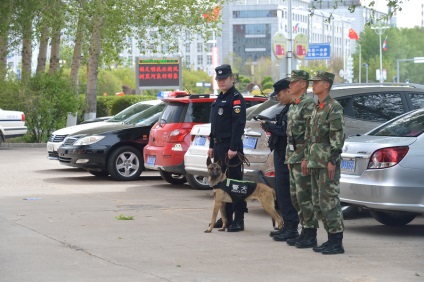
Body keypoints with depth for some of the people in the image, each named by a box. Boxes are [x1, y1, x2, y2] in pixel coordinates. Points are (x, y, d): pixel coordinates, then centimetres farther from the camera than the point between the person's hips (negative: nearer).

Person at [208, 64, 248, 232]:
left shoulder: (236, 98, -11)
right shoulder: (219, 98, 18)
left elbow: (238, 124, -19)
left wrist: (233, 148, -24)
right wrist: (212, 146, 18)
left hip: (231, 146, -10)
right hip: (219, 146, 10)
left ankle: (238, 220, -5)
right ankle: (226, 217, 21)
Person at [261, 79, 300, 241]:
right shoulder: (287, 108, 16)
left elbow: (285, 131, -23)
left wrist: (268, 126, -12)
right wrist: (269, 127, 2)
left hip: (287, 156, -11)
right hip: (281, 155, 11)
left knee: (285, 192, -8)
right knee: (281, 191, 15)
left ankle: (292, 228, -3)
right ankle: (287, 226, 22)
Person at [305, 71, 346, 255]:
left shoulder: (334, 107, -11)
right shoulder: (317, 108, 17)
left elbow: (338, 136, -16)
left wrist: (332, 161, -20)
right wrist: (307, 158, 19)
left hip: (327, 164, -10)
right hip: (315, 163, 10)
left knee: (329, 201, -9)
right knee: (318, 203, 11)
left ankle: (337, 243, -5)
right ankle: (331, 238, 17)